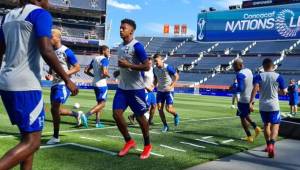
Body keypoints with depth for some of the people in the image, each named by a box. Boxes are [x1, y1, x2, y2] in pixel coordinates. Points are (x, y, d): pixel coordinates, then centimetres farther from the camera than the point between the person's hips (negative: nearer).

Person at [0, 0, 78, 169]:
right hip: (26, 85, -9)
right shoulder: (40, 14, -6)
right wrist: (67, 79, -11)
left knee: (27, 136, 18)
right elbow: (46, 51, -18)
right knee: (32, 141, -4)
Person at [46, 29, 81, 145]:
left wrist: (65, 74, -22)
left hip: (64, 84, -8)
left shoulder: (66, 51, -11)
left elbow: (77, 68, -9)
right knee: (57, 110, 13)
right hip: (54, 84, 8)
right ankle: (76, 114, 39)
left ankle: (56, 137, 3)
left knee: (54, 109, -12)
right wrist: (49, 75, 2)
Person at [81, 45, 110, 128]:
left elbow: (86, 71, 14)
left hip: (95, 83, 9)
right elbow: (104, 72, -25)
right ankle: (86, 115, -18)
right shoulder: (105, 59, -11)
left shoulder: (94, 59, 14)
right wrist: (108, 75, -5)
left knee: (100, 103, 17)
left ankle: (97, 122, 16)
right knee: (102, 104, -4)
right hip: (102, 84, -9)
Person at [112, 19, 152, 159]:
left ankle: (147, 146, 24)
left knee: (140, 117, 4)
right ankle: (129, 141, 18)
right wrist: (119, 72, 10)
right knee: (116, 114, -2)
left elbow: (147, 66, -19)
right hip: (122, 88, 7)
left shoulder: (137, 46, -14)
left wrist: (127, 65, -22)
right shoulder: (120, 47, 12)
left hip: (136, 88, -7)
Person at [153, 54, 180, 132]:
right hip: (160, 91, 5)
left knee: (168, 108, -10)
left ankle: (176, 115, 25)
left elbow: (176, 76, -10)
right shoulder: (155, 69, 0)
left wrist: (171, 86, -18)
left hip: (168, 91, -5)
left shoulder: (168, 68, -16)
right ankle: (165, 126, 11)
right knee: (159, 108, -3)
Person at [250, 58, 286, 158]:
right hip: (274, 106, -2)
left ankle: (268, 145, 26)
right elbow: (283, 92, 2)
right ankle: (272, 144, -20)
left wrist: (251, 102, -19)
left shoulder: (259, 76, -1)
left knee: (266, 124, 18)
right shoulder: (278, 77, -3)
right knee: (275, 125, 3)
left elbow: (255, 89, -17)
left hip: (263, 106, 2)